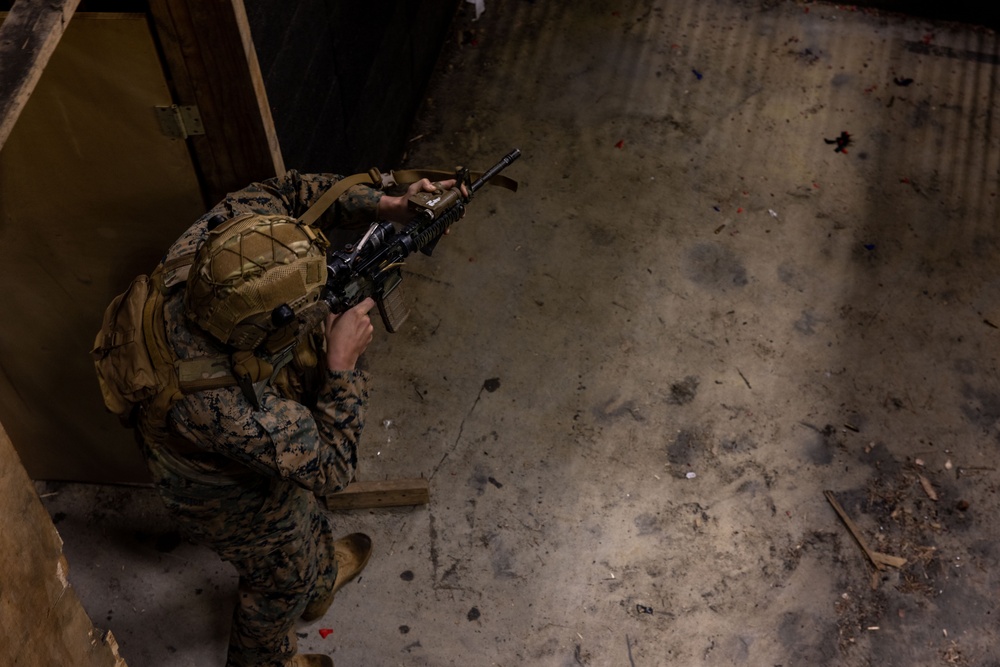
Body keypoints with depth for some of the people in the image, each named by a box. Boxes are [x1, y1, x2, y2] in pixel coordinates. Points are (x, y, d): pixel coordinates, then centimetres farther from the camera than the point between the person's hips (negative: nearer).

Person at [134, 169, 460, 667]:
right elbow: (330, 465, -35)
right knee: (283, 576, 26)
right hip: (232, 498, -6)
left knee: (304, 512, 36)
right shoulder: (227, 405, -50)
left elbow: (279, 193, -14)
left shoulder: (206, 246, -33)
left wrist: (388, 205, -24)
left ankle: (320, 575, 71)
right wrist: (342, 362, -34)